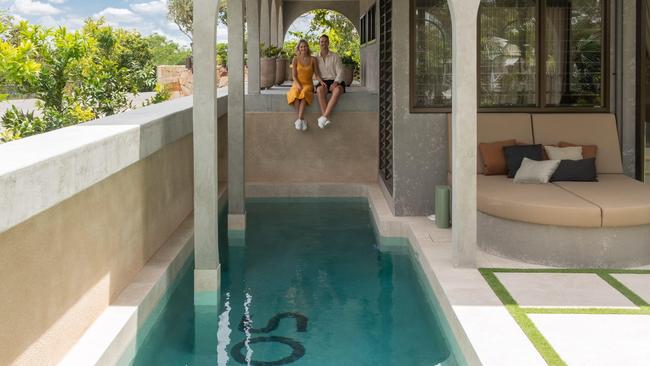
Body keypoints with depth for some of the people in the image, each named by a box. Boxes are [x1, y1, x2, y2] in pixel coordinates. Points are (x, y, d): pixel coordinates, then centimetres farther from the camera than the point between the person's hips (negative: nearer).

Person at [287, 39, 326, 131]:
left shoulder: (313, 59, 6)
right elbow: (294, 76, 2)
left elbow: (316, 74, 7)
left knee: (304, 93, -37)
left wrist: (321, 81, -14)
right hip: (297, 84, 0)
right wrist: (298, 84, -16)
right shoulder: (295, 59, 5)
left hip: (308, 84, 0)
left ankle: (299, 119, -44)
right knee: (295, 94, -36)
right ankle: (302, 120, -38)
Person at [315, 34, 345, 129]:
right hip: (323, 82, 1)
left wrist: (335, 83, -19)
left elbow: (340, 72, 0)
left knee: (338, 90, -38)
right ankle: (326, 119, -45)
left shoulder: (335, 57, 8)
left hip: (335, 81, -1)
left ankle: (324, 117, -46)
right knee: (320, 90, -36)